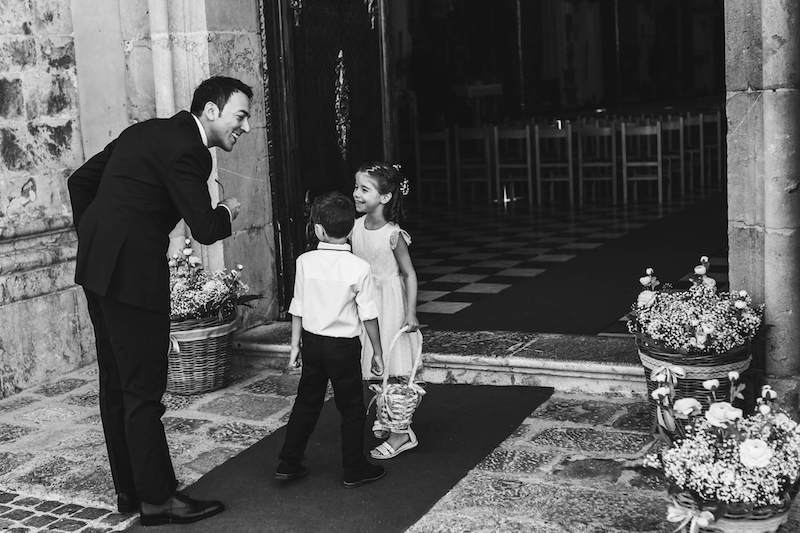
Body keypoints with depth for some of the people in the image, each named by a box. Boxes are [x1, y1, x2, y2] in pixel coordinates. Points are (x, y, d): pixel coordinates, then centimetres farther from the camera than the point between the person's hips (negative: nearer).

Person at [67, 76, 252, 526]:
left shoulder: (148, 132, 15)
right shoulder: (186, 150, -14)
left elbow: (81, 180, 20)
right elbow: (205, 230, -19)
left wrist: (94, 237, 21)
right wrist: (227, 213, 2)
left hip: (98, 268, 10)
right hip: (132, 274, -10)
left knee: (117, 386, 15)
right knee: (144, 391, -2)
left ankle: (129, 489, 26)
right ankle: (157, 498, 8)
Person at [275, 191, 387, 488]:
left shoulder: (305, 262, -7)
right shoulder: (358, 268, -15)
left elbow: (298, 309, 0)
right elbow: (368, 316, -10)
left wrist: (295, 344, 11)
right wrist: (377, 352, 1)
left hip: (312, 342, 3)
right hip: (344, 346, -3)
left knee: (306, 403, 16)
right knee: (351, 408, 10)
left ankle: (288, 464, 23)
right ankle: (354, 470, 19)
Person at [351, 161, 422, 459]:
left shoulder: (393, 235, -18)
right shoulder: (356, 227, -1)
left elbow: (409, 275, -14)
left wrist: (410, 313, -19)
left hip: (389, 303, -6)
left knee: (393, 370, -1)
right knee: (375, 370, 15)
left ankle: (401, 433, 8)